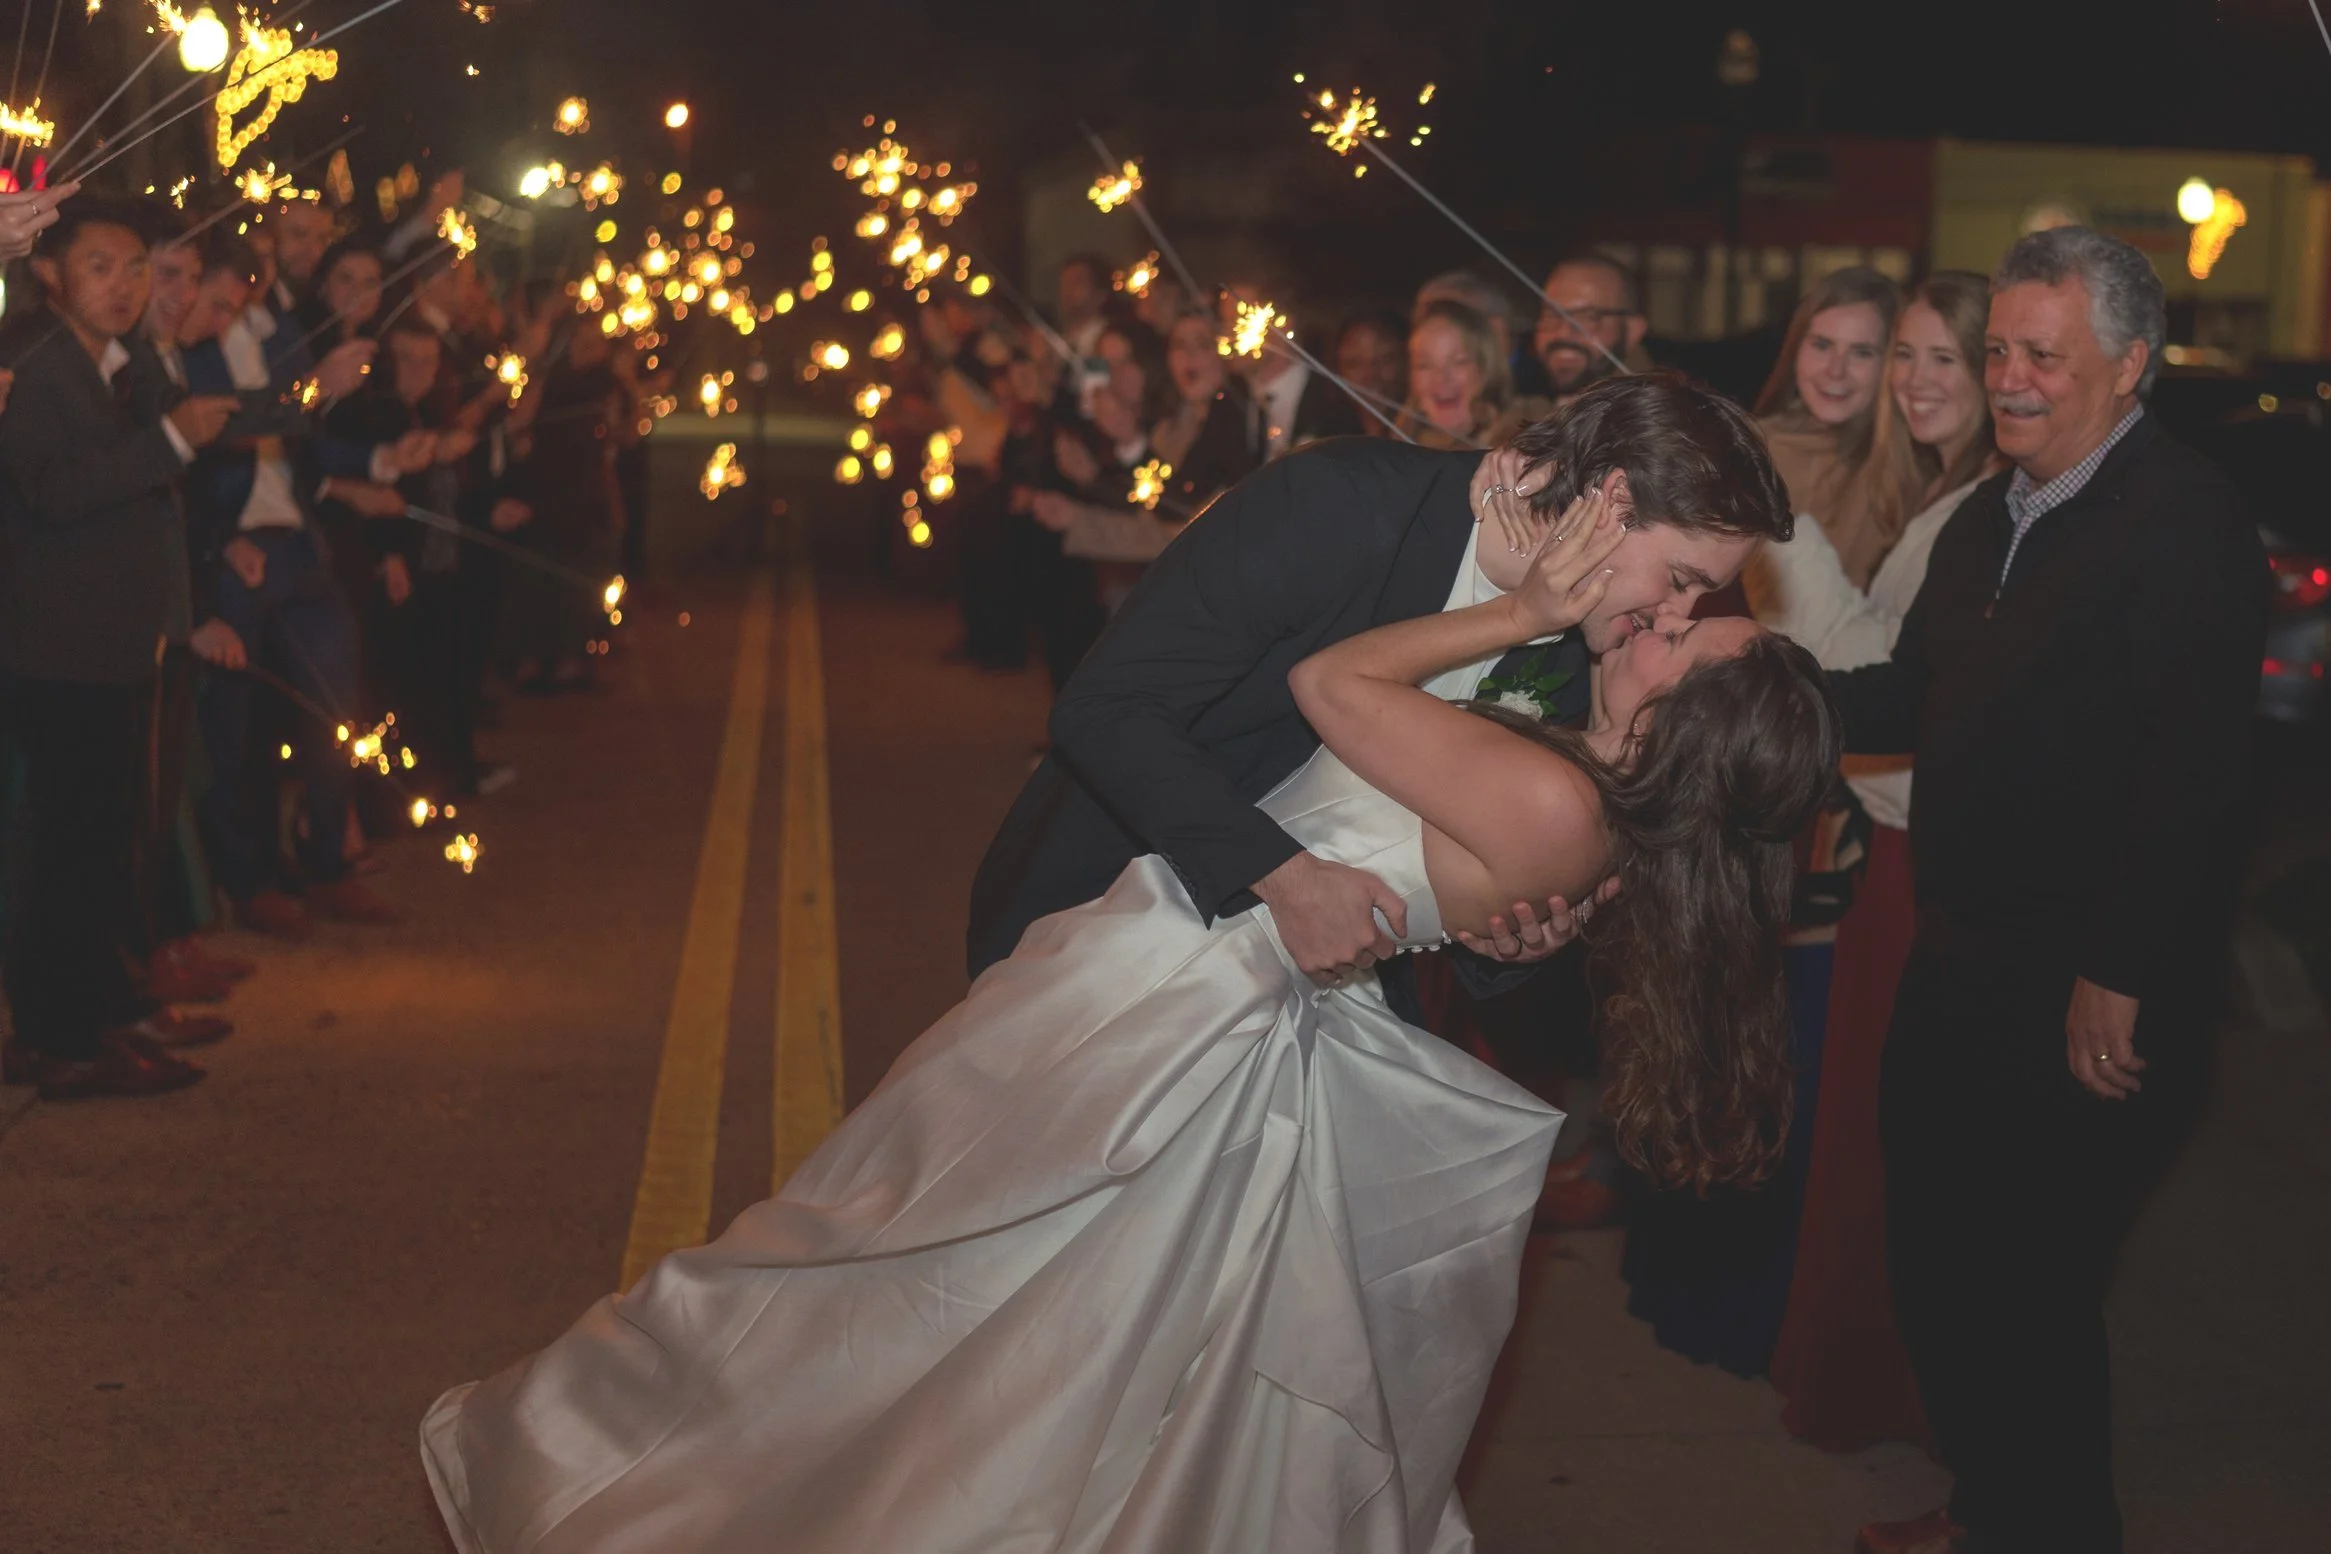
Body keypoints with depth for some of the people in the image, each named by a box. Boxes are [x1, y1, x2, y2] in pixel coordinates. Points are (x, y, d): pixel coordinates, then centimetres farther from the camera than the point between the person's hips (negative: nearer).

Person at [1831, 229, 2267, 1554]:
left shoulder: (2189, 522, -15)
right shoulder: (1986, 521, 14)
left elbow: (2196, 773, -22)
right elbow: (1917, 700, 16)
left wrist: (2116, 981, -22)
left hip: (2092, 1006, -8)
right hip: (1962, 971, 9)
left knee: (2027, 1287, 0)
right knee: (1936, 1259, 16)